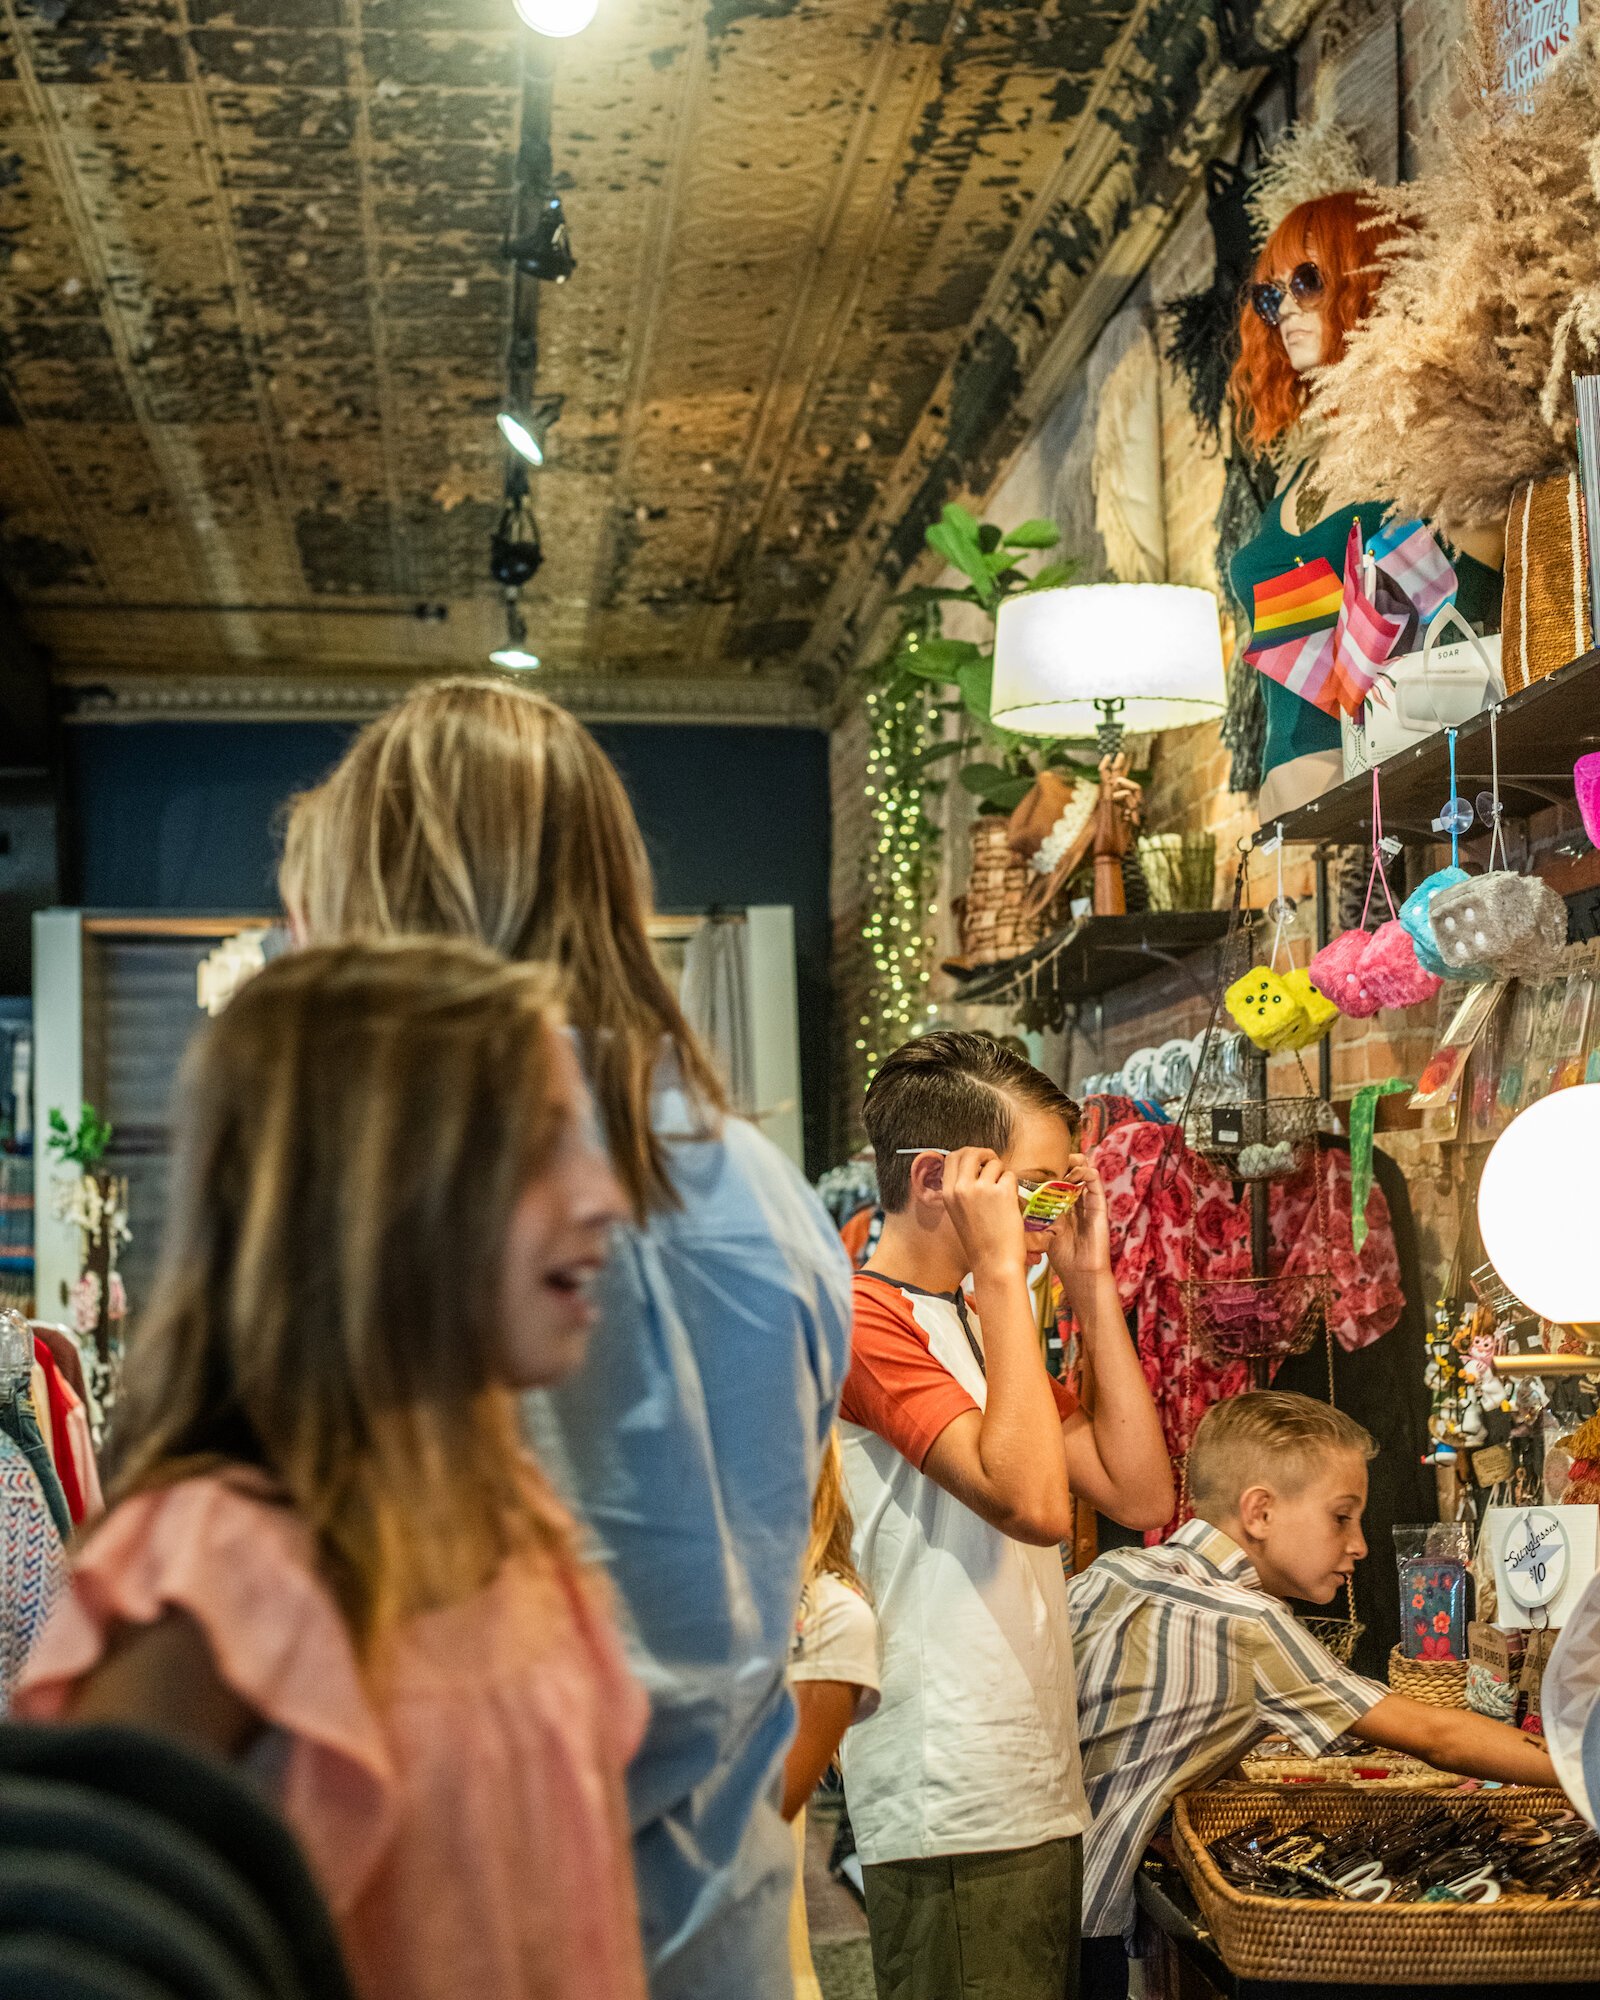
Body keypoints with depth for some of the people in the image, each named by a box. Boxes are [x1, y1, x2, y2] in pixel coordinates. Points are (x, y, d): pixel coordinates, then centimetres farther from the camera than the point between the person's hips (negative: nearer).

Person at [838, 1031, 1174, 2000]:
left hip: (1039, 1796, 9)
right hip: (956, 1818, -9)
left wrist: (1091, 1282, 8)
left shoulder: (980, 1325, 19)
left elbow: (1141, 1493, 10)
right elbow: (1033, 1502, -24)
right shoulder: (865, 1319, -12)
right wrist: (1001, 1269, -19)